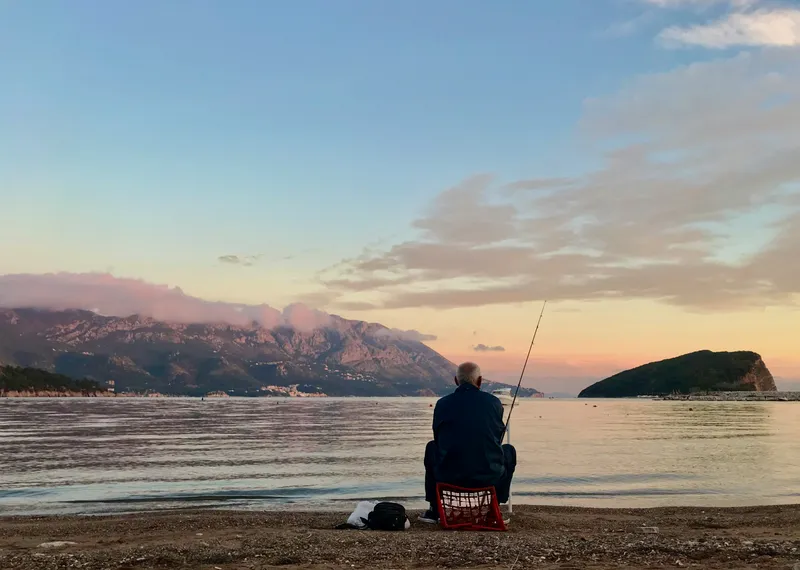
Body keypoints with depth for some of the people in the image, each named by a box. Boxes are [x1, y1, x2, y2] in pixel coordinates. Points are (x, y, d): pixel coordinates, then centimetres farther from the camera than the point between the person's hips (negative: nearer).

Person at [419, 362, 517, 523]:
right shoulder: (494, 402, 0)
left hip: (449, 477, 1)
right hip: (490, 477, -1)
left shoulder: (442, 403, 1)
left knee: (432, 448, 32)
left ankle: (434, 510, 32)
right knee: (509, 450, 30)